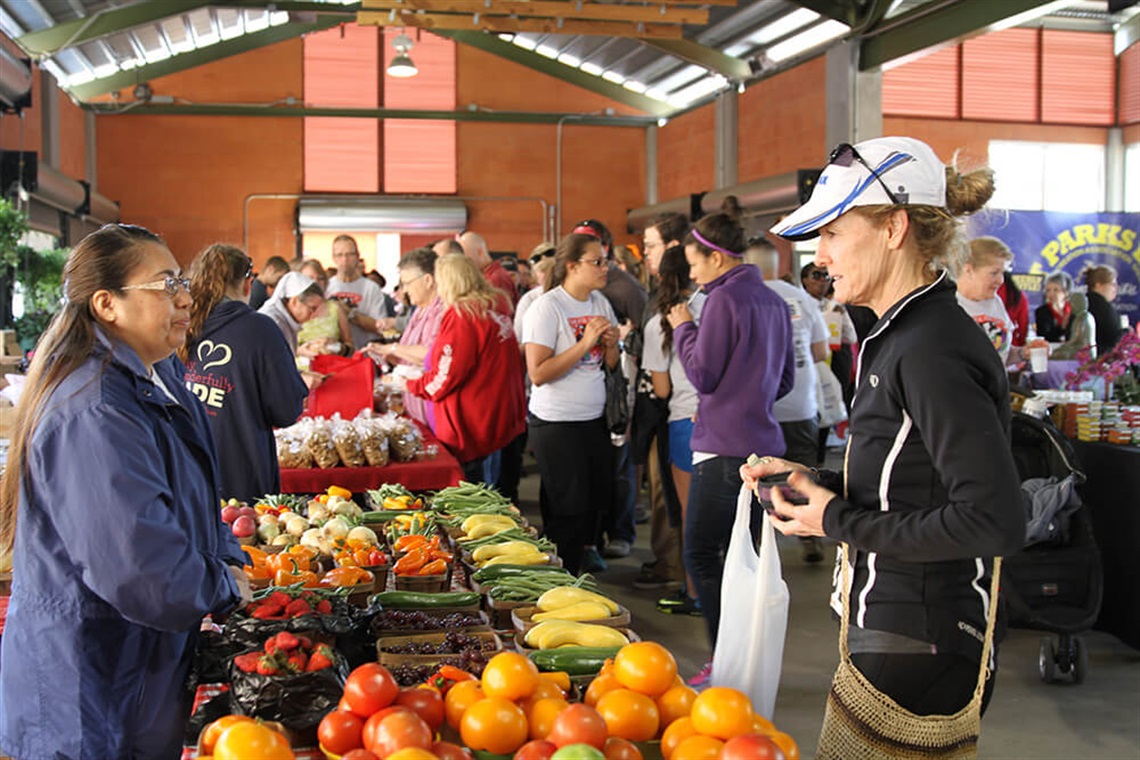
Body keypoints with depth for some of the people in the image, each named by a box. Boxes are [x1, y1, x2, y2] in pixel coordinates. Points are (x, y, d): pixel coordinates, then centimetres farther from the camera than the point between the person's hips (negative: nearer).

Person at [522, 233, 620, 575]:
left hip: (594, 419, 7)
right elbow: (538, 373, -22)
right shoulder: (547, 307, -15)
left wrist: (611, 343, -6)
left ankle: (574, 573, 28)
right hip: (556, 424, -7)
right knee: (568, 511, -1)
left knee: (597, 500, 12)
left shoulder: (600, 302, 7)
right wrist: (584, 343, -24)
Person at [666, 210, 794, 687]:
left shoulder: (725, 298, -12)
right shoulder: (773, 301, 13)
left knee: (700, 555, -2)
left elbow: (702, 374, -11)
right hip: (764, 446, 9)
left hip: (724, 448, -9)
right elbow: (786, 379, 20)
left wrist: (683, 328, 3)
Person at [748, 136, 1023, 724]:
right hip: (893, 636, 9)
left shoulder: (933, 350, -20)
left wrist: (841, 524, -18)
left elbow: (995, 519, -26)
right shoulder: (905, 337, 11)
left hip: (917, 656, -9)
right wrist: (810, 482, 6)